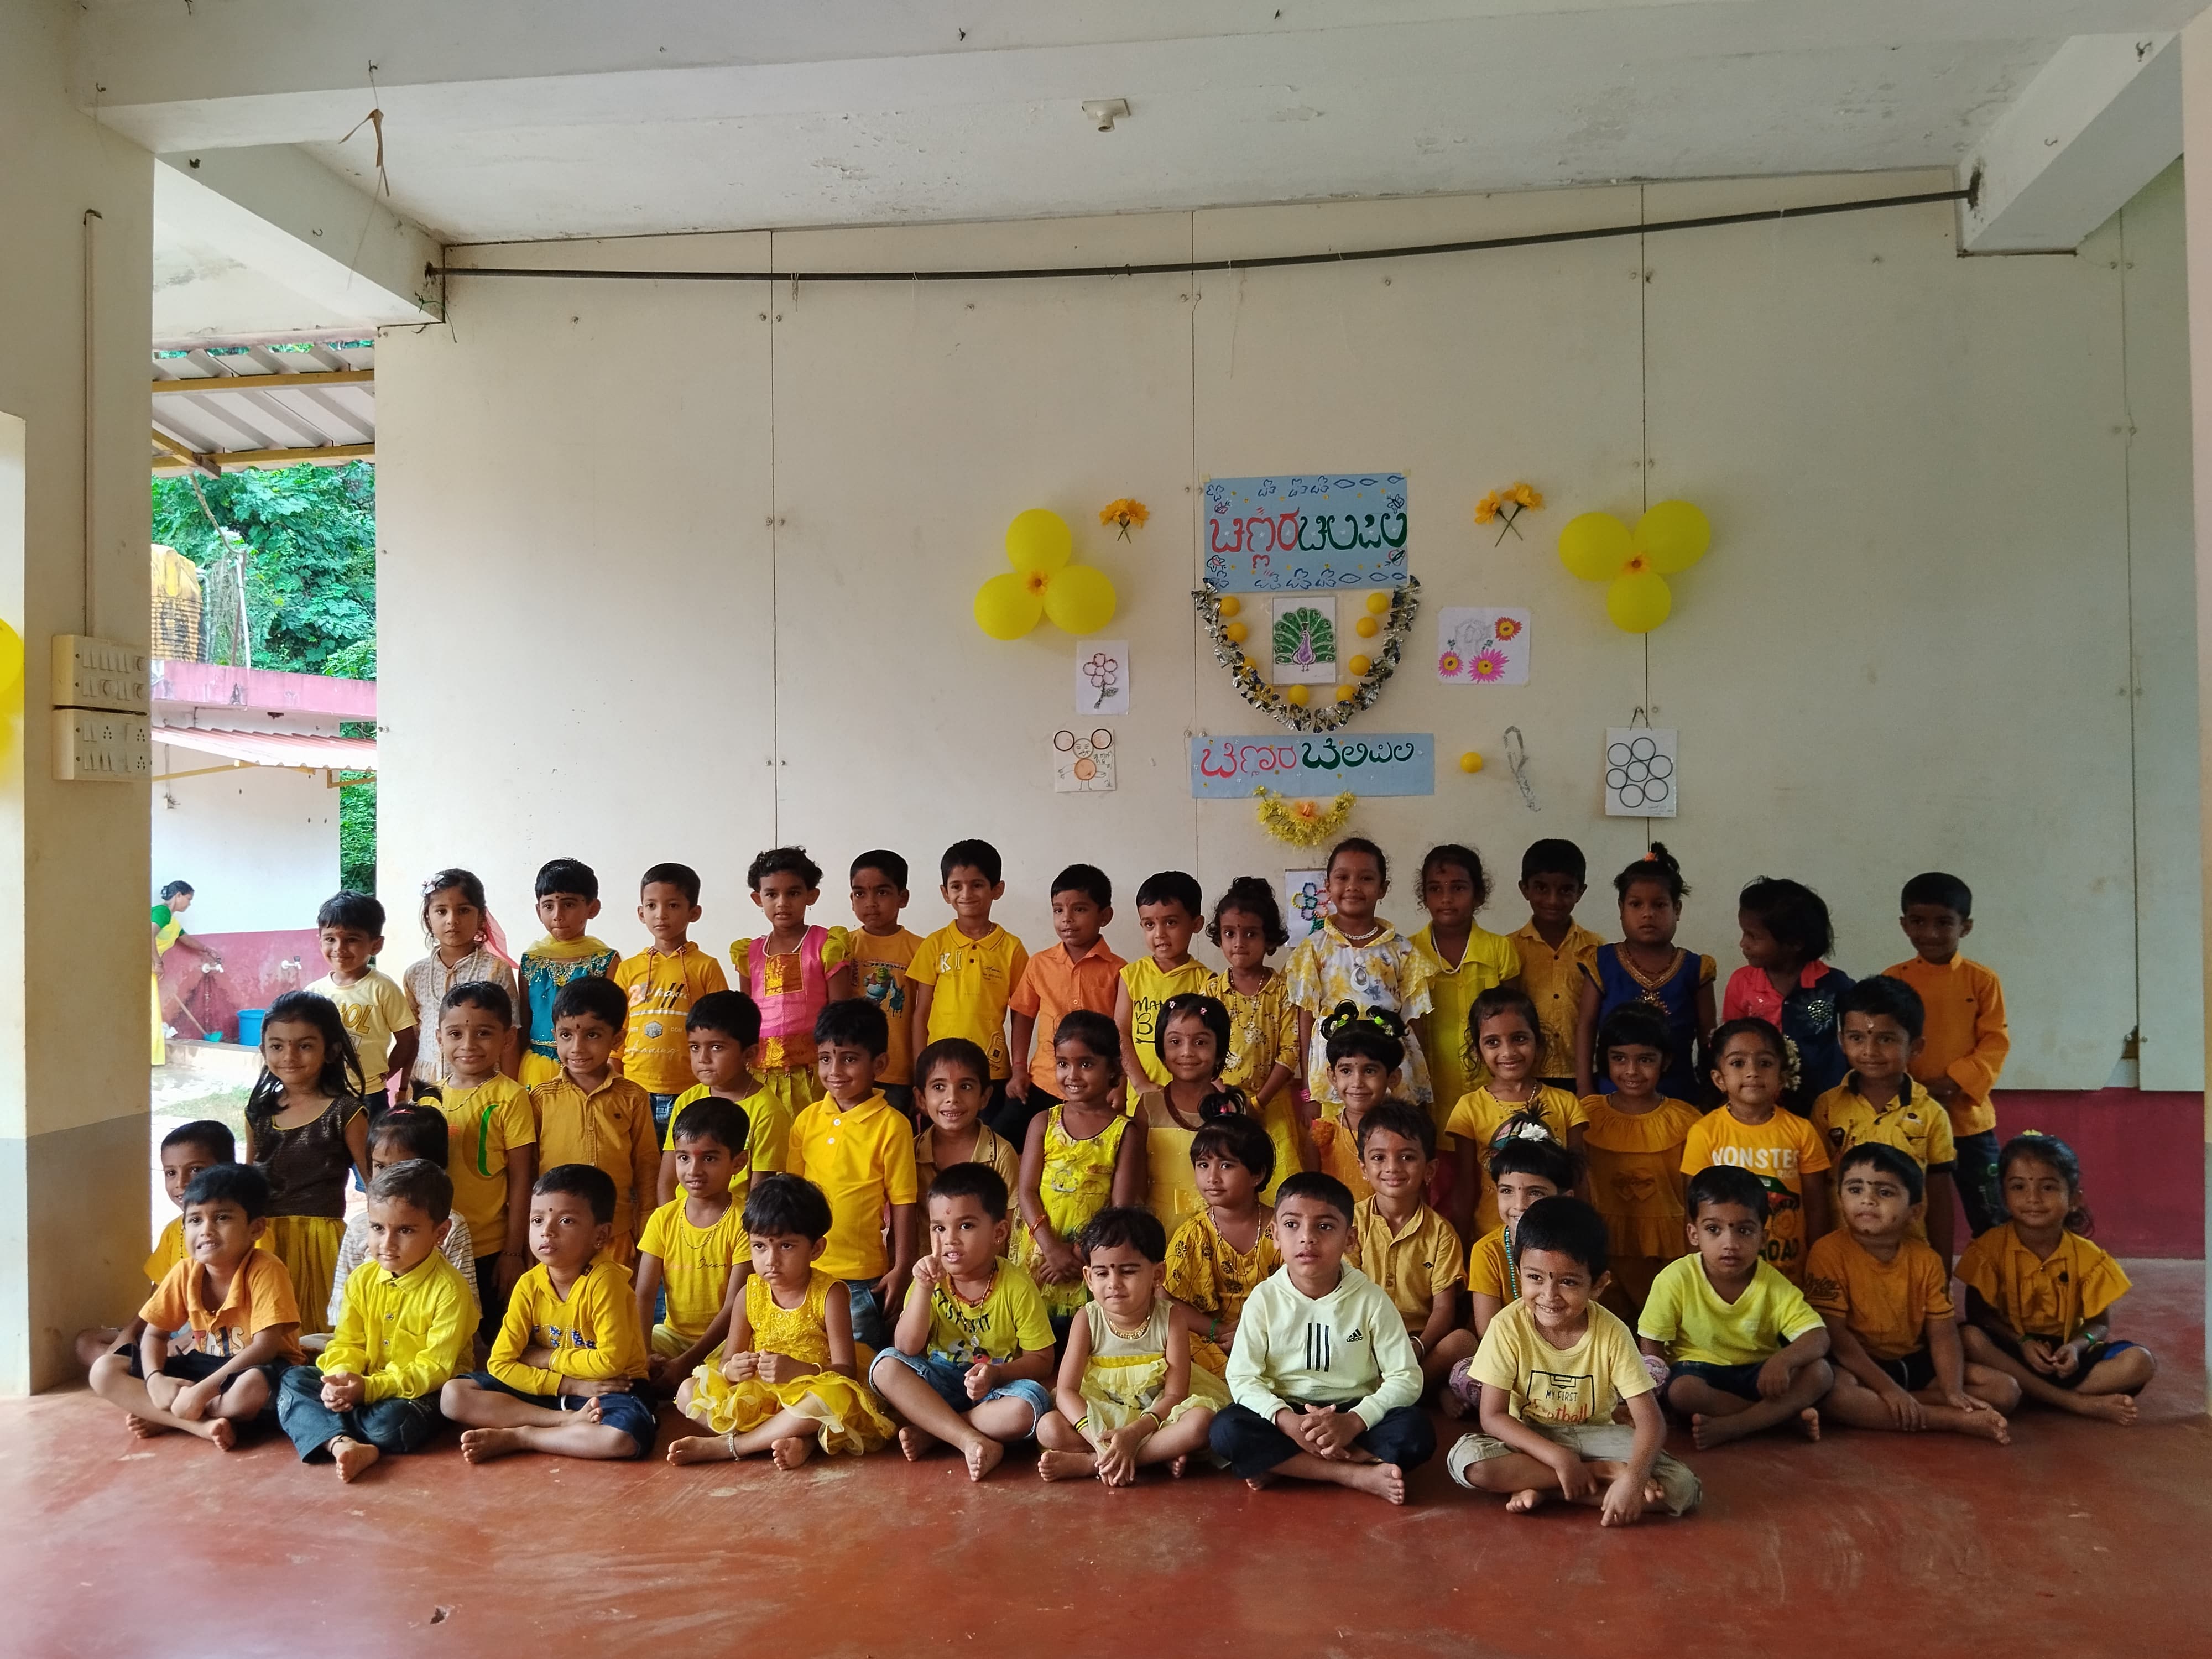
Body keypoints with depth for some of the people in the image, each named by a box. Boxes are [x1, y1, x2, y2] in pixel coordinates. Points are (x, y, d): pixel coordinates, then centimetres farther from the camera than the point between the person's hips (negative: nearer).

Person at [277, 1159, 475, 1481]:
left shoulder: (450, 1290, -18)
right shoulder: (361, 1280, 2)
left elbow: (435, 1369, -20)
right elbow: (347, 1345, 3)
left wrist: (369, 1388, -28)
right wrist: (341, 1378, -21)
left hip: (423, 1393, -6)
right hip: (362, 1386, 6)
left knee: (390, 1421, -36)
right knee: (294, 1381, -12)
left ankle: (320, 1427, -9)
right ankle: (341, 1443, -33)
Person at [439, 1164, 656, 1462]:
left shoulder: (605, 1280, -19)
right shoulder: (528, 1286, -5)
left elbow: (611, 1361, -20)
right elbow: (500, 1364, -7)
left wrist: (545, 1358, -9)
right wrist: (568, 1384, -18)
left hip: (607, 1391, -5)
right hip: (547, 1391, 5)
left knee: (626, 1436, -38)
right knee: (453, 1395, -13)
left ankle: (515, 1437, -18)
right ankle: (570, 1422, -20)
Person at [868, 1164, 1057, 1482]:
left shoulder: (1017, 1287, -11)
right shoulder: (931, 1280, -4)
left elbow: (1041, 1360, -7)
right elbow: (908, 1349, -12)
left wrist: (995, 1374, -25)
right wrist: (924, 1288, -24)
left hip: (993, 1389, -2)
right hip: (939, 1383, 3)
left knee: (1027, 1406, -35)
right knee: (886, 1365, -24)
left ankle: (930, 1432, -17)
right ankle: (972, 1441, -31)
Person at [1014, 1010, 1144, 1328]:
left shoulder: (1125, 1132, -2)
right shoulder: (1044, 1123, 5)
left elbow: (1122, 1206, -6)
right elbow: (1027, 1191, -1)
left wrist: (1079, 1254, -13)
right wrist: (1051, 1247, -14)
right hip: (1039, 1253, 2)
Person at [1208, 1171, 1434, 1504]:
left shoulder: (1371, 1298, -7)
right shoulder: (1264, 1298, -6)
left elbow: (1407, 1378, -9)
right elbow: (1243, 1377, -9)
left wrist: (1353, 1422, -24)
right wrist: (1287, 1421, -27)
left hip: (1355, 1414, 0)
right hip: (1287, 1415, 0)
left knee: (1416, 1433, -28)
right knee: (1226, 1430, -28)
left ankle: (1280, 1466, -22)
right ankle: (1358, 1475, -25)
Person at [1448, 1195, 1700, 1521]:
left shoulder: (1611, 1333, -17)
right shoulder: (1508, 1325, -18)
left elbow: (1650, 1420, -19)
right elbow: (1493, 1416, -18)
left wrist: (1632, 1479, -37)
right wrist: (1559, 1458, -29)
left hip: (1594, 1436, 1)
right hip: (1529, 1439, 0)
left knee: (1683, 1489, -23)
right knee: (1467, 1461, -32)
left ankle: (1540, 1489, -17)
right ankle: (1604, 1471, -19)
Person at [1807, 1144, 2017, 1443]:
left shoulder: (1926, 1260, 1)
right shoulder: (1829, 1252, -14)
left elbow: (1943, 1333, -1)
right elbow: (1834, 1332, -18)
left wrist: (1953, 1391, -19)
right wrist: (1887, 1388, -24)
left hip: (1915, 1363, 6)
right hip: (1858, 1366, -6)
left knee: (2006, 1390, -6)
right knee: (1834, 1393, -38)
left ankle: (1873, 1407, -17)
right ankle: (1956, 1421, -26)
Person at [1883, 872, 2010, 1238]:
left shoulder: (1982, 981, -2)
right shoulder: (1893, 981, -1)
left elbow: (1995, 1044, -5)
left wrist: (1952, 1083, -18)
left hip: (1970, 1120, 0)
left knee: (1993, 1222, 8)